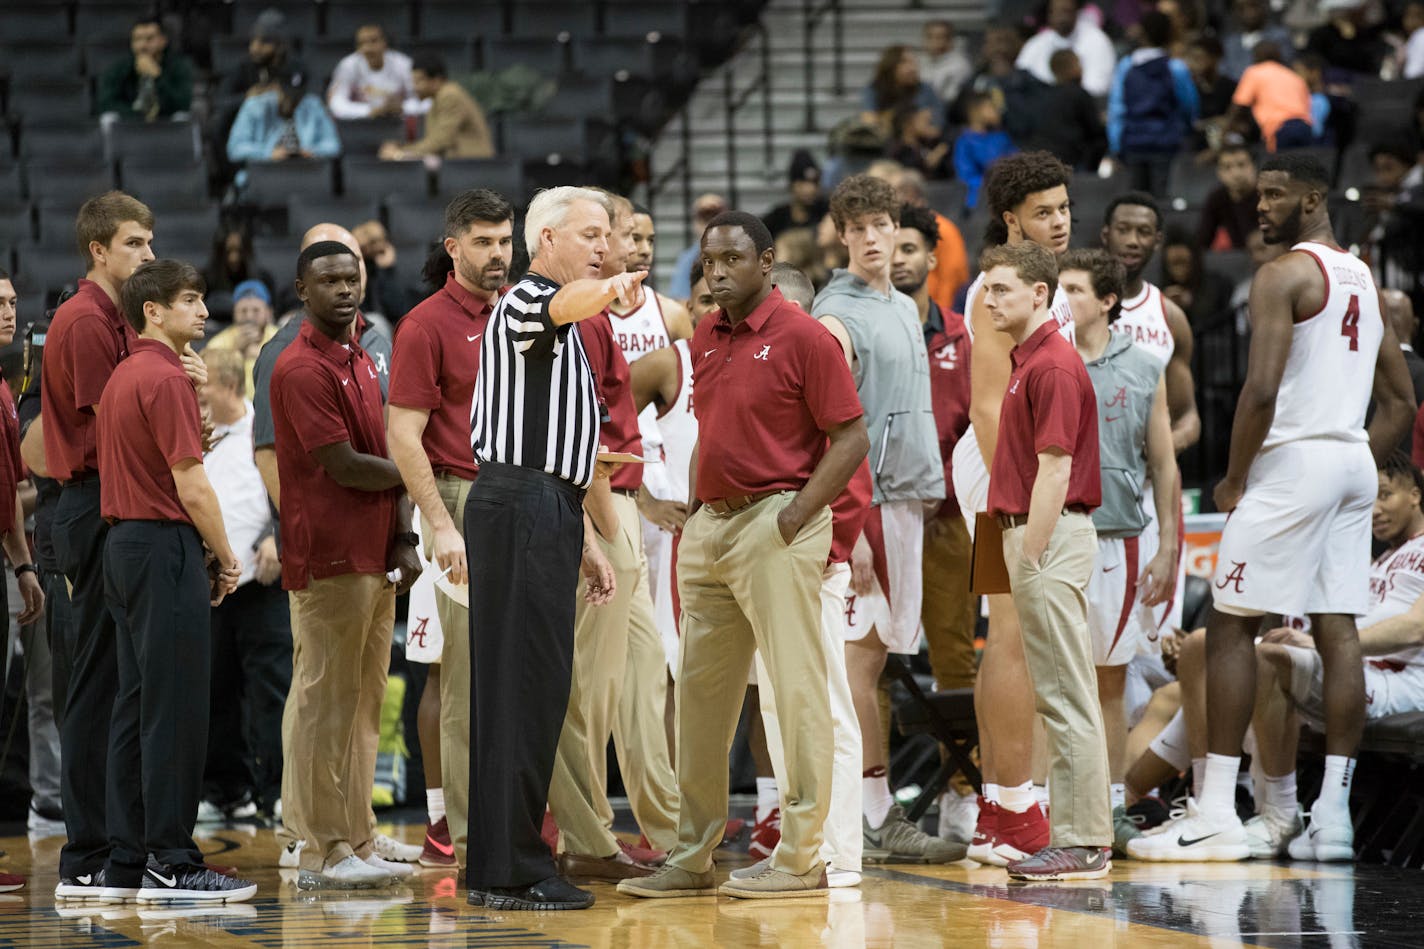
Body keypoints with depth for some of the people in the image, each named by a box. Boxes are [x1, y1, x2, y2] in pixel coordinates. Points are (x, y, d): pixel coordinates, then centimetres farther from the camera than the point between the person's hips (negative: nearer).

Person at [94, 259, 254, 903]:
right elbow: (189, 483, -16)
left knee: (136, 706, 9)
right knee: (175, 707, -8)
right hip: (165, 544, -10)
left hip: (123, 546, 10)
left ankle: (126, 866, 9)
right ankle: (170, 865, -8)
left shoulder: (122, 378, 17)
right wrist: (225, 557, -5)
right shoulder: (165, 378, -13)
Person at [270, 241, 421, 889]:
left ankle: (356, 843, 15)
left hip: (375, 561, 9)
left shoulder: (362, 363, 17)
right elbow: (344, 467, -16)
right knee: (325, 703, -6)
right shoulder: (301, 369, -11)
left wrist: (404, 539, 4)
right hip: (329, 561, -9)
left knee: (364, 702, 10)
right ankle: (323, 853, -4)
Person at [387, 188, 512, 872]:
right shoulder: (428, 324, -4)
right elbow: (404, 436, -9)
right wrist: (440, 525, -17)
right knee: (467, 672, -5)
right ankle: (465, 829, -1)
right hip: (464, 501, -6)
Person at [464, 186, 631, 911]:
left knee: (528, 690, 10)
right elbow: (567, 301, -34)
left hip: (544, 511, 10)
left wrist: (584, 543, 24)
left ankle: (499, 864, 14)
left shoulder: (562, 332, 25)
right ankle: (510, 872, -12)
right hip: (522, 508, -10)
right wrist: (612, 289, -57)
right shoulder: (527, 302, -7)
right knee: (524, 689, -12)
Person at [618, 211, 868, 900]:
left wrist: (795, 515, -15)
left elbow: (851, 438, -10)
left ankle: (801, 857, -2)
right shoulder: (704, 340, 14)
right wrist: (696, 511, 13)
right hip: (711, 526, 8)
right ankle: (692, 857, 15)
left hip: (775, 525, -8)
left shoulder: (802, 337, -8)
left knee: (796, 688, -5)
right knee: (701, 692, 9)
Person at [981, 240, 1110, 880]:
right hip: (1033, 537, 11)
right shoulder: (1027, 362, 18)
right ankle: (1073, 837, 12)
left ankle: (1084, 844, -9)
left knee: (1067, 695, -9)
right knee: (1056, 695, 10)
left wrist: (1030, 559, -20)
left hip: (1049, 538, -11)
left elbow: (1055, 471, -18)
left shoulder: (1053, 366, -14)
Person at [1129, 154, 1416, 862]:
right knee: (1337, 631, 5)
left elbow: (1262, 389, -19)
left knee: (1230, 626, -5)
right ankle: (1333, 813, 3)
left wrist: (1234, 479, -9)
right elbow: (1400, 402, 21)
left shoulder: (1283, 275, -9)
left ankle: (1215, 816, -9)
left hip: (1294, 459, -8)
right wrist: (1359, 466, 20)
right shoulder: (1362, 279, 18)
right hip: (1354, 462, 8)